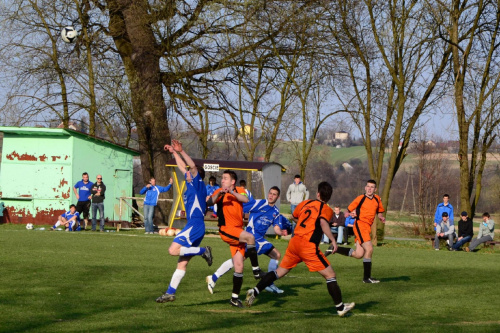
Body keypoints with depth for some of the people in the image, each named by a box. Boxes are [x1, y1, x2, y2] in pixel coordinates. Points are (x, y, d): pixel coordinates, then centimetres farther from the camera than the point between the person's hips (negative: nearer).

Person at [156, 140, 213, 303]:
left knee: (173, 250, -22)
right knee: (182, 263, 6)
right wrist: (174, 152, 36)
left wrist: (181, 151, -26)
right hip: (193, 226, 9)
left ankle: (203, 251, -12)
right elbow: (183, 167, 32)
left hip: (195, 225, -9)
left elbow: (193, 166, -19)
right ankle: (170, 293, 6)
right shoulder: (190, 183, 20)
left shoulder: (198, 183, -2)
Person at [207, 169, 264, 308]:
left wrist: (232, 193, -27)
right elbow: (209, 202, -17)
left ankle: (235, 297, 11)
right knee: (250, 237, -30)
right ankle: (256, 270, -20)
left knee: (239, 266, 1)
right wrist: (219, 194, -34)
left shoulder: (240, 191, 10)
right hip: (226, 229, -4)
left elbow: (245, 199, -13)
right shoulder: (219, 192, 3)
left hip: (238, 231, 4)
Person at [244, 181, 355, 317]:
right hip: (309, 246, -6)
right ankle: (340, 307, 4)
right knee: (330, 275, 3)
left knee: (280, 271, 20)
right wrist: (333, 240, -20)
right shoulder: (326, 209, 0)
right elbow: (323, 222, -21)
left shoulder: (305, 203, 17)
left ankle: (254, 291, 14)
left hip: (295, 241, 6)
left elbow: (294, 215, 34)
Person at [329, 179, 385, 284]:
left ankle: (334, 249, 18)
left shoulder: (377, 199, 12)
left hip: (367, 228, 7)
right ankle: (367, 277, -12)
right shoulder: (360, 199, -4)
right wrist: (351, 214, -22)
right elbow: (348, 211, 1)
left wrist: (381, 217, 4)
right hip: (360, 225, -7)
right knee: (369, 249, -18)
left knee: (358, 255, 2)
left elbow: (379, 212, 26)